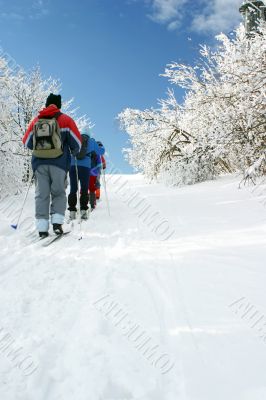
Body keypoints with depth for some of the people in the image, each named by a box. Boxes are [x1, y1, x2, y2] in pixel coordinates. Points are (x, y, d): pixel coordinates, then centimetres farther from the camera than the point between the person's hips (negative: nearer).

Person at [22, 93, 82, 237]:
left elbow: (26, 142, 18)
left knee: (41, 194, 4)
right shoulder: (65, 119, 3)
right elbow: (77, 142, 0)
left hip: (39, 163, 2)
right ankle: (57, 221, -10)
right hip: (59, 162, -2)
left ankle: (42, 227, -2)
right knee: (58, 193, 7)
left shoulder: (36, 121, 12)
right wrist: (74, 152, 21)